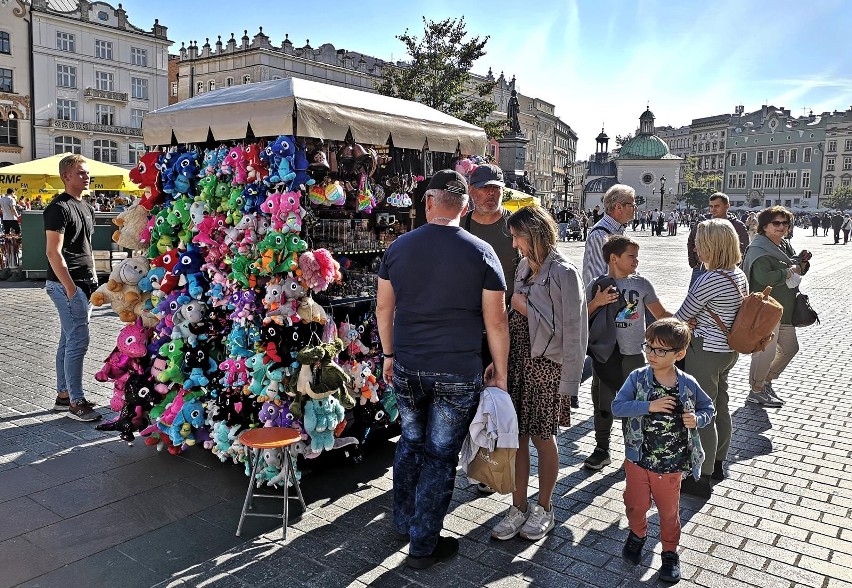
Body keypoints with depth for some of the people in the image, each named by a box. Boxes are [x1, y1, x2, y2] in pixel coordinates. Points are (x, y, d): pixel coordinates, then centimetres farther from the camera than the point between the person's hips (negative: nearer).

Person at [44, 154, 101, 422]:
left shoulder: (86, 208, 16)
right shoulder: (58, 207, -11)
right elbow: (53, 252, -16)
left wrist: (93, 280, 16)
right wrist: (71, 288, -19)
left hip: (85, 284, 9)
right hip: (67, 284, -9)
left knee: (69, 339, 13)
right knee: (79, 340, -8)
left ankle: (64, 395, 21)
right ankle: (76, 402, -1)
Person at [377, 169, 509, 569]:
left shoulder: (399, 247, 0)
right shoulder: (481, 252, -8)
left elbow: (384, 308, 7)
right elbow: (495, 320, -7)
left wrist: (389, 355, 19)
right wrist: (500, 370, 5)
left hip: (407, 369, 4)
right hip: (457, 374, -3)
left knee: (410, 442, 23)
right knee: (440, 455, 9)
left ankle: (403, 524, 38)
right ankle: (424, 546, 23)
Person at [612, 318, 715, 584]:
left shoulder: (688, 384, -9)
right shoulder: (638, 378, -12)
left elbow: (708, 408, 5)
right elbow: (617, 406, -18)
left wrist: (697, 420, -16)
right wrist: (649, 406, -27)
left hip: (671, 465, 0)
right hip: (638, 459, 0)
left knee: (669, 511, 16)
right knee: (636, 505, 15)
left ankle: (670, 552, 40)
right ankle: (637, 535, 47)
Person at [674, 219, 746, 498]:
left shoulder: (709, 280, -24)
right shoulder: (739, 275, 3)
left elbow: (681, 317, -15)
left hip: (705, 353, -9)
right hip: (728, 350, 9)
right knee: (720, 406, 21)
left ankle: (702, 477, 13)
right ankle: (717, 462, 39)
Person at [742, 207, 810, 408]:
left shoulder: (785, 246, 12)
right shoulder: (759, 250, -17)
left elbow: (798, 269, 22)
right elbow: (764, 278, -31)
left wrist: (803, 262, 0)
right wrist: (790, 271, -19)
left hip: (784, 309, 10)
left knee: (790, 347, 19)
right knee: (766, 351, -3)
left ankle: (767, 381, 35)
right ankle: (756, 391, 14)